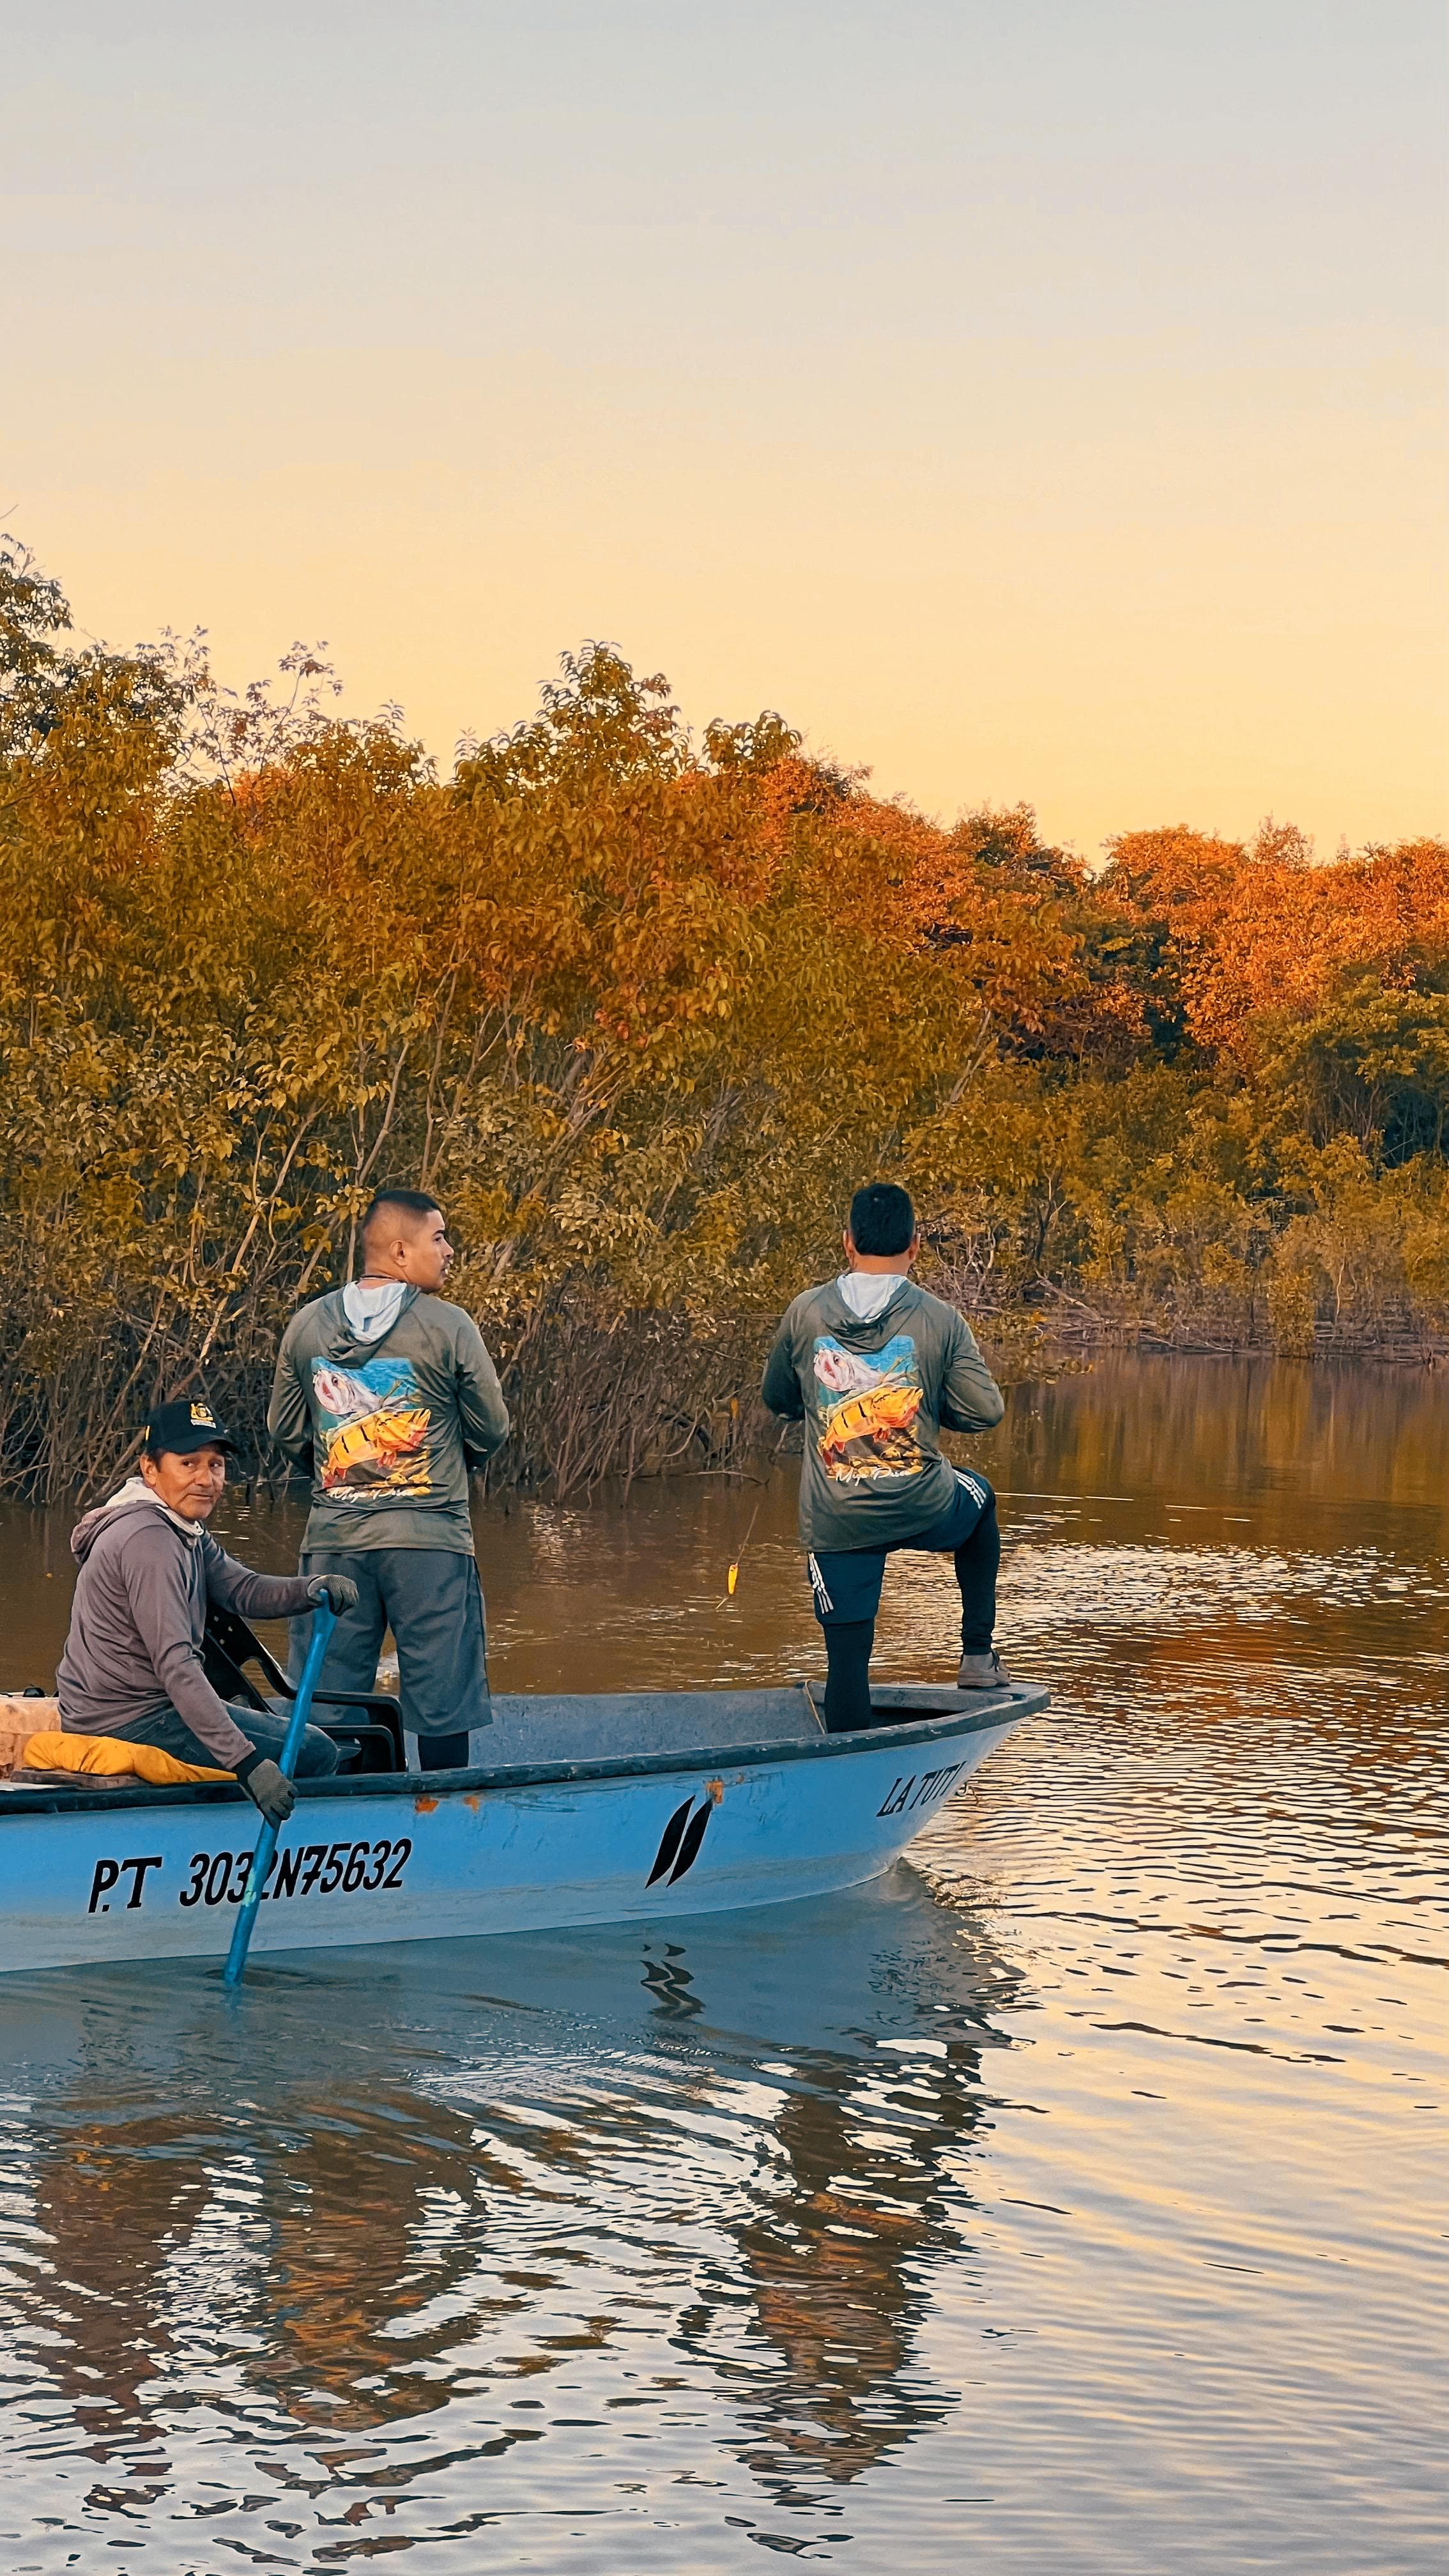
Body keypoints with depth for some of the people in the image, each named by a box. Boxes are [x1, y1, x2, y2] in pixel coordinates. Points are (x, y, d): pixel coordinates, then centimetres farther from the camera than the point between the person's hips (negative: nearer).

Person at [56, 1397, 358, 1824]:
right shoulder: (149, 1538, -22)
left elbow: (242, 1590, 5)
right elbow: (174, 1663, -29)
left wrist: (312, 1590, -18)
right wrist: (246, 1762, -35)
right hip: (130, 1722, -11)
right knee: (314, 1753, -11)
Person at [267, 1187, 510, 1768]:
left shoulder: (306, 1326, 3)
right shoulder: (449, 1327, -8)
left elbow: (285, 1431, 10)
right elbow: (491, 1431, 0)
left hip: (333, 1541, 4)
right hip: (429, 1538, -4)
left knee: (326, 1700, 8)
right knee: (440, 1696, 5)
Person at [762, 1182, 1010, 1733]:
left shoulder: (805, 1313, -2)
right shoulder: (940, 1320, -6)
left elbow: (778, 1400, 11)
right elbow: (985, 1411, -4)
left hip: (836, 1522, 0)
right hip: (925, 1510, 0)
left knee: (848, 1660, 6)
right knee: (979, 1498, 34)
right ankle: (977, 1654, 32)